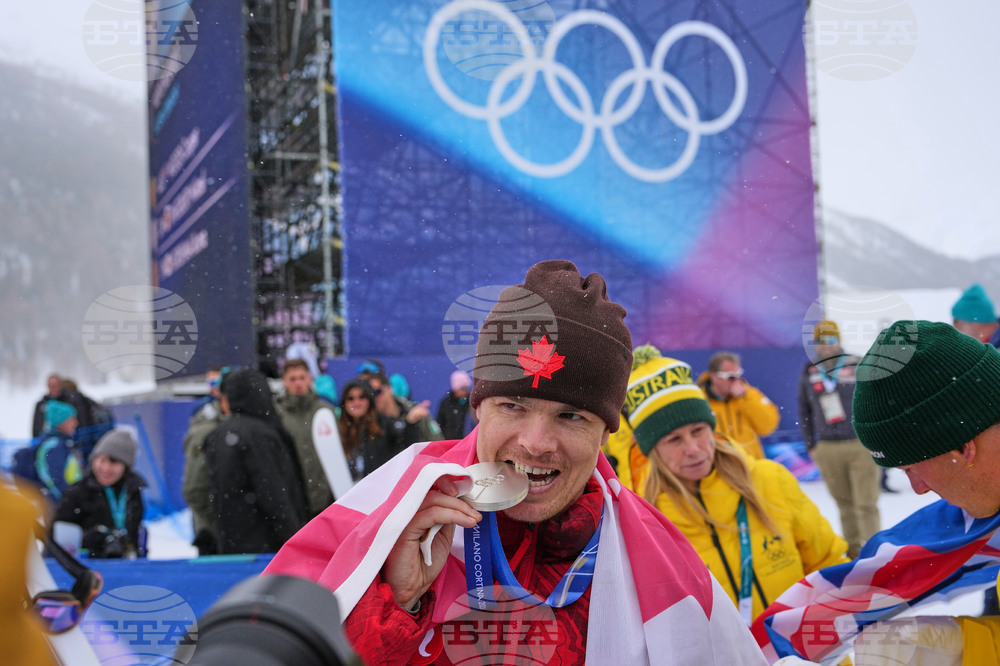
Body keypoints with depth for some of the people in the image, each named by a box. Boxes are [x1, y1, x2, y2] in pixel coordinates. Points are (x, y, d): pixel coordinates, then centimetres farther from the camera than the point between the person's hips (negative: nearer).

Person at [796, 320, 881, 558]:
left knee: (866, 504, -5)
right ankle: (853, 550, 22)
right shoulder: (808, 374, 7)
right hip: (827, 450, 3)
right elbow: (804, 412, 15)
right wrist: (810, 446, 12)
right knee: (844, 503, 11)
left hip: (862, 445, -3)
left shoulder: (858, 366, -3)